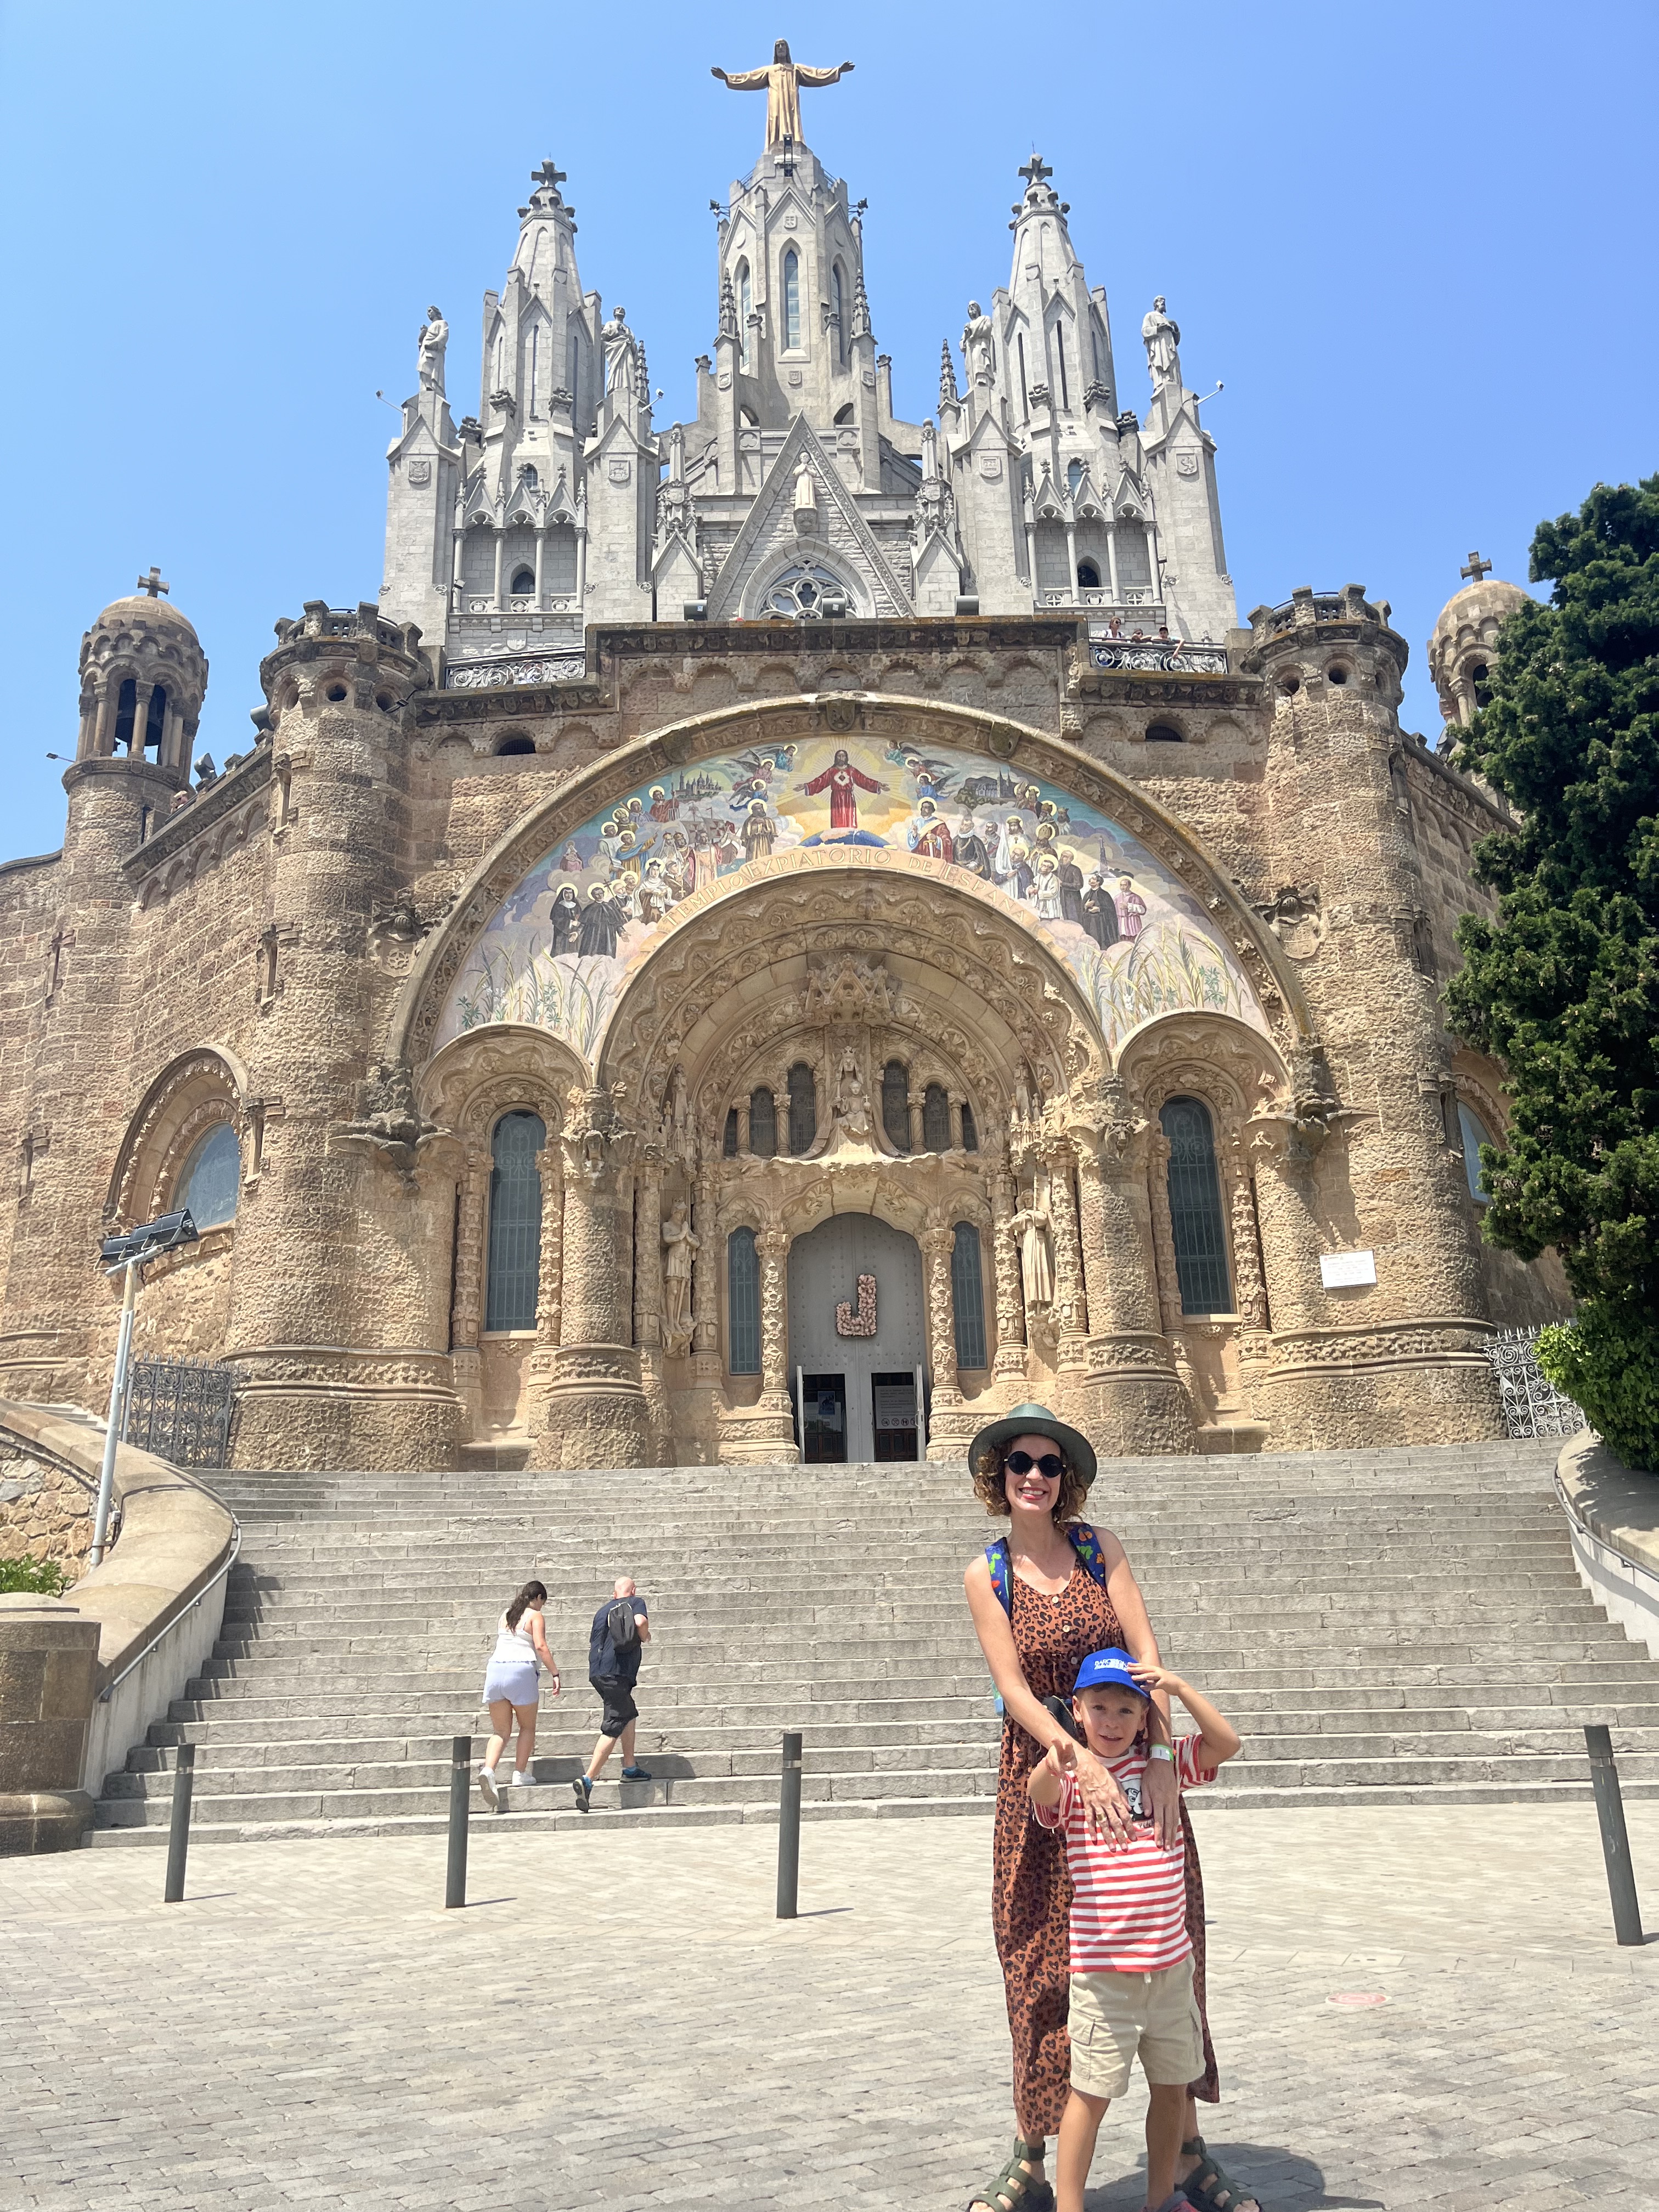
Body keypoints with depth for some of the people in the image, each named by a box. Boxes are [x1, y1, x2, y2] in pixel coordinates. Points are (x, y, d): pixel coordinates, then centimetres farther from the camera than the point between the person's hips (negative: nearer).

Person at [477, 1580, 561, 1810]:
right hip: (522, 1670, -5)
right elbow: (540, 1646, -11)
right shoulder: (535, 1616, 0)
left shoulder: (505, 1616, 18)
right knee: (527, 1727, 15)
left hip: (496, 1669, 5)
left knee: (501, 1731, 8)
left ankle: (488, 1769, -15)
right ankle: (520, 1774, 9)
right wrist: (555, 1674, -10)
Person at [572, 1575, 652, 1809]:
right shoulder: (636, 1602, 5)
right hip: (617, 1673, -8)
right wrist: (644, 1637, 3)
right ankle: (588, 1780, -19)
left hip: (596, 1672, 8)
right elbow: (640, 1622, -17)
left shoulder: (603, 1610, 22)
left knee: (629, 1714, 24)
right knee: (613, 1729, -9)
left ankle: (630, 1768, 27)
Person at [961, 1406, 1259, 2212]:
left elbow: (1147, 1653, -8)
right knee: (1041, 1963, 5)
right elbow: (1015, 1689, -12)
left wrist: (1162, 1759, -20)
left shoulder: (1100, 1547, -1)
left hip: (1133, 1760, 2)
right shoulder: (986, 1576, -4)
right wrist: (1085, 1765, -25)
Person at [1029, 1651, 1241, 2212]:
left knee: (1173, 2085, 17)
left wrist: (1179, 1688, -18)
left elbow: (1227, 1744, -5)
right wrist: (1053, 1762, -53)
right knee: (1092, 2092, 1)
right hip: (1103, 1970, -4)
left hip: (1171, 1962, 4)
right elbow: (1041, 1793, -30)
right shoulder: (1070, 1777, -8)